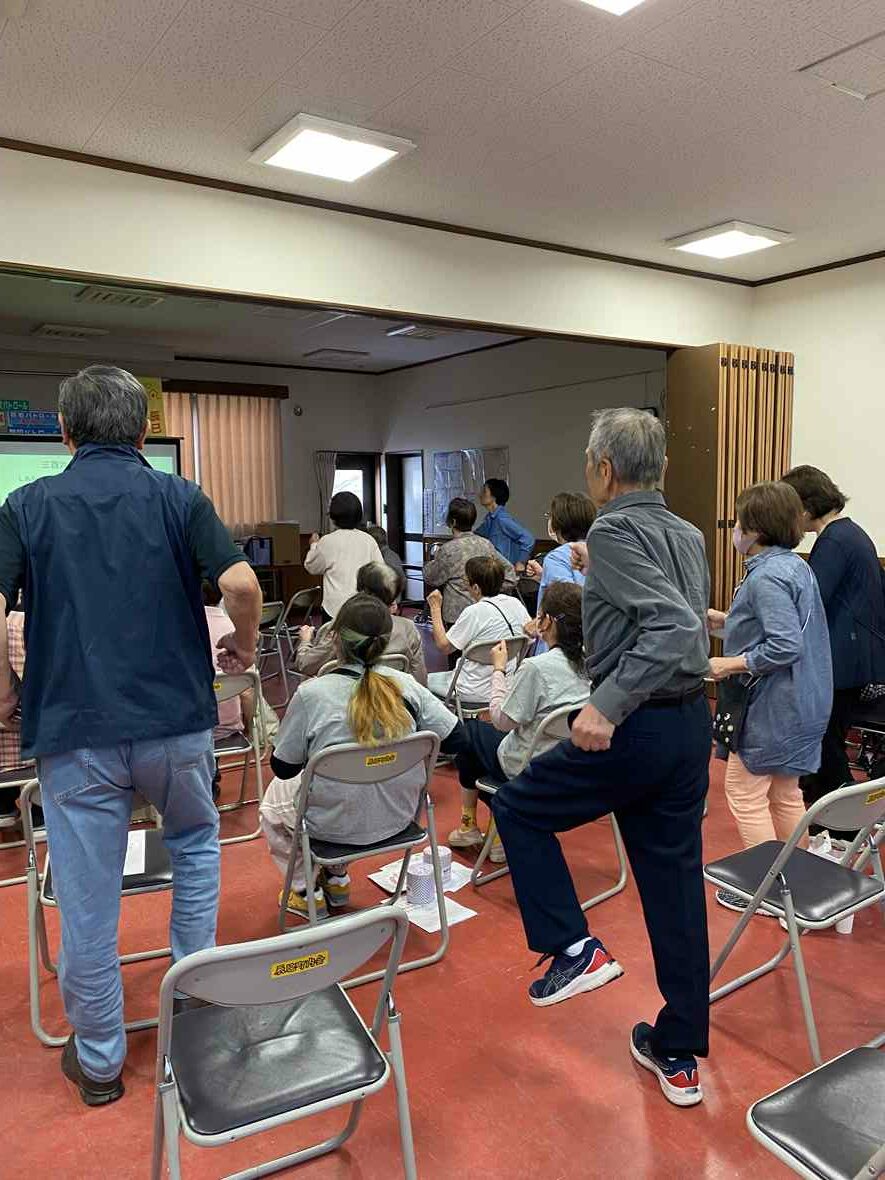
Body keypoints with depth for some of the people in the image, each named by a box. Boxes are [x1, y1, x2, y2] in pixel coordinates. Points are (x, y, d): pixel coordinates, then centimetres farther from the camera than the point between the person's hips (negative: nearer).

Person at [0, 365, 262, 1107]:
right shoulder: (179, 497, -1)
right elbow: (241, 584, -15)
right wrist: (244, 647, 4)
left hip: (73, 729, 0)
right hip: (176, 719, 0)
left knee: (87, 901, 11)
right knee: (195, 845, 27)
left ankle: (98, 1059, 28)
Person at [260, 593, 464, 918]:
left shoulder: (311, 694, -22)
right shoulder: (406, 685, -14)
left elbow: (283, 768, -11)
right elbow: (455, 741, -8)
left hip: (337, 826, -3)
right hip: (399, 817, 4)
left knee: (274, 796, 28)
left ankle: (307, 892, 31)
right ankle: (336, 879, 38)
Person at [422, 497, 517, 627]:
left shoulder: (448, 549, -13)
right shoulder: (486, 544, 3)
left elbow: (430, 579, 2)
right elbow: (509, 571, 9)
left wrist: (434, 559, 20)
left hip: (457, 617, -5)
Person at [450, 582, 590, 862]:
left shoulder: (536, 667, -28)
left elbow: (502, 720, -18)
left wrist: (499, 670, -7)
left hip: (531, 770, -6)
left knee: (469, 730, 20)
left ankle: (469, 827, 31)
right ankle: (500, 834, 27)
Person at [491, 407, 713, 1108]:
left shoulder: (615, 531, -14)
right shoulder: (688, 535, 11)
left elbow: (674, 627, -26)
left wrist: (608, 704, -30)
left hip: (635, 730, -8)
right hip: (692, 724, 8)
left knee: (517, 809, 15)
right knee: (676, 888, 15)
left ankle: (573, 948, 13)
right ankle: (680, 1055, 28)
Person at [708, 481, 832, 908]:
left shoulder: (767, 577, -21)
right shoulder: (795, 565, 9)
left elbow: (785, 646, -28)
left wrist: (732, 663, -19)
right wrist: (728, 621, 13)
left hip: (773, 706, -10)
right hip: (800, 702, 10)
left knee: (745, 792, 3)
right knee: (785, 793, 19)